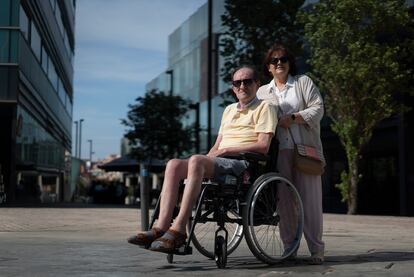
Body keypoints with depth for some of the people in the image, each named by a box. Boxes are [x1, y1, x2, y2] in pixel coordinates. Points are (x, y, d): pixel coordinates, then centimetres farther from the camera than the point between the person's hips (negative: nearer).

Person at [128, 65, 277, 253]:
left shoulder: (264, 107, 6)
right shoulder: (229, 110, 28)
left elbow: (263, 146, -8)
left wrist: (226, 150, -11)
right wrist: (207, 158, 2)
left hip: (244, 163, -7)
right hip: (218, 163, 7)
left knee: (196, 160, -34)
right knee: (174, 164, -18)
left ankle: (178, 231, -39)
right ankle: (161, 228, -31)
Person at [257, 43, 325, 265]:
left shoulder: (303, 82, 12)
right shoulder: (262, 92, 20)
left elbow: (318, 108, 1)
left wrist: (293, 118, -12)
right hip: (279, 151, 3)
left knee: (309, 198, -6)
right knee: (284, 199, 0)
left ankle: (316, 250, -2)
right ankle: (289, 247, 8)